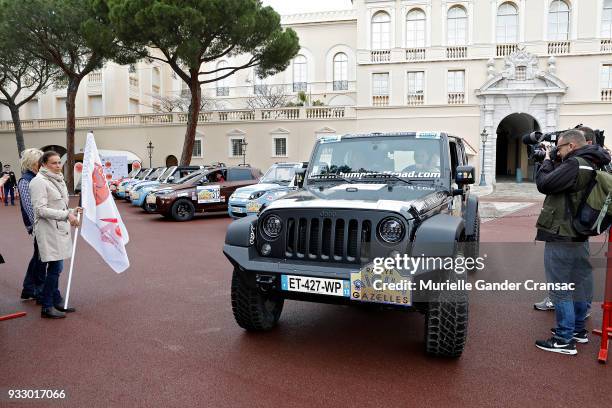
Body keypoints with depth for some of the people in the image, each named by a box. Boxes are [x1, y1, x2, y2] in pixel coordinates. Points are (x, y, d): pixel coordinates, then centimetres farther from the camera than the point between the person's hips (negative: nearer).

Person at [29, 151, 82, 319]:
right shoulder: (39, 182, -11)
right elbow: (41, 209, -19)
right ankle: (47, 307, 2)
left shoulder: (58, 180, 16)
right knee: (55, 268, -7)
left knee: (56, 268, 14)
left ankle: (56, 302, 23)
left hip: (60, 229, 9)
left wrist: (71, 211, 6)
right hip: (48, 231, -8)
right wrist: (66, 215, -23)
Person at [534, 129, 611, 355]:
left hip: (562, 237, -10)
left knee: (560, 289, -2)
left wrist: (547, 160, -5)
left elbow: (544, 184, -19)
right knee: (578, 285, 19)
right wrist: (551, 161, 6)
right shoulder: (591, 165, 11)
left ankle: (564, 340, 5)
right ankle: (578, 330, 32)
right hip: (580, 235, 10)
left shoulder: (575, 165, -19)